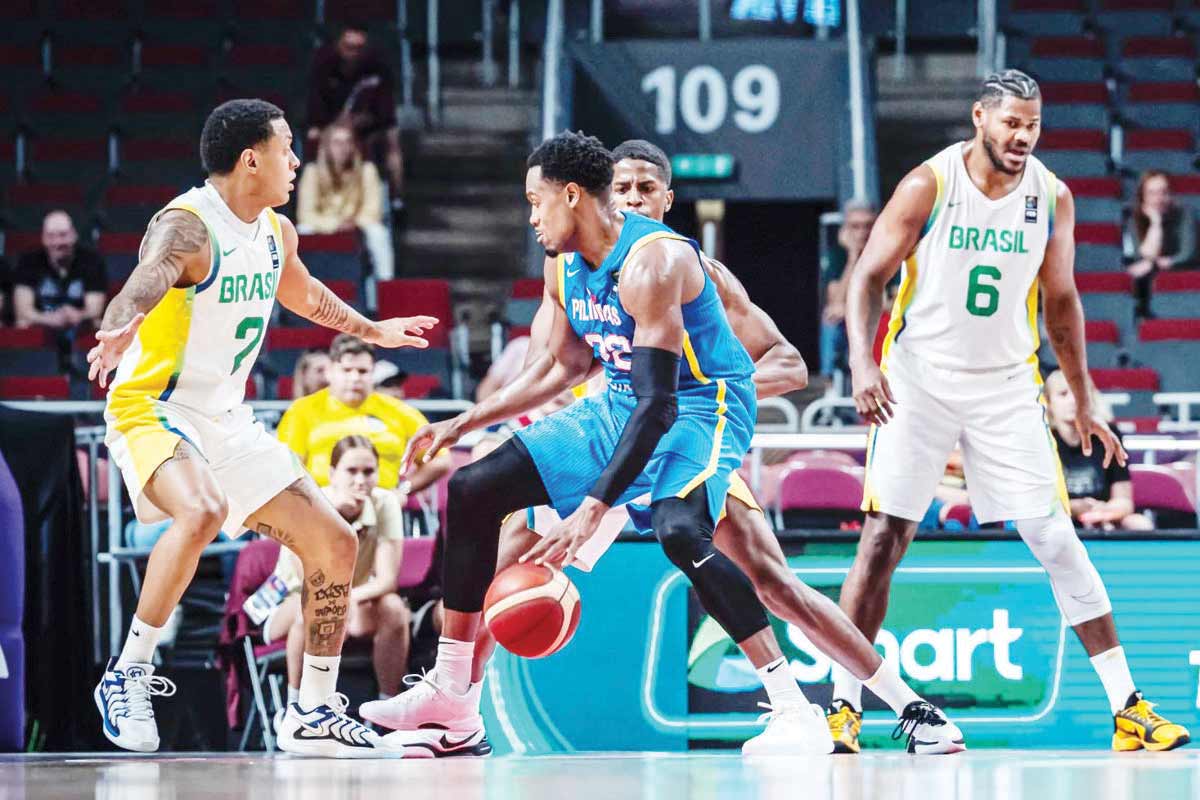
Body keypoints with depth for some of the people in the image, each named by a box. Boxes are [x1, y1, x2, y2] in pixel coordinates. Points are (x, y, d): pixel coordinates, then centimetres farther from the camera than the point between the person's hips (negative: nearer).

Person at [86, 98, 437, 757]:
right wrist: (120, 330, -64)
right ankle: (128, 674, -24)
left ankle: (314, 716, 19)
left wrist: (373, 331, 45)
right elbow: (144, 283, -41)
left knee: (335, 546, 5)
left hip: (227, 421, 9)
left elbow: (303, 294, 31)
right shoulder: (186, 226, -19)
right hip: (153, 409, -9)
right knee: (203, 511, -38)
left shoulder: (276, 232, 8)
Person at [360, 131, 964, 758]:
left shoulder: (653, 262, -27)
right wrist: (463, 424, 12)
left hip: (702, 405, -9)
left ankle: (794, 711, -32)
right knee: (473, 490, 2)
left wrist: (593, 509, -37)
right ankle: (451, 697, 9)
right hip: (619, 402, 9)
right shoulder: (563, 264, 2)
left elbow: (658, 404, -32)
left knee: (679, 531, -38)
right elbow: (565, 365, 18)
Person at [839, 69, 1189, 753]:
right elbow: (869, 277, -6)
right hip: (920, 380, -2)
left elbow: (1061, 301, 11)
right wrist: (863, 362, -21)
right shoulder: (929, 186, -10)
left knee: (1055, 537, -4)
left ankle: (1128, 707, -1)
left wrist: (1084, 402, 12)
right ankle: (844, 705, 4)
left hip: (1007, 385, 2)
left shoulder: (1052, 197, -1)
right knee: (883, 539, -4)